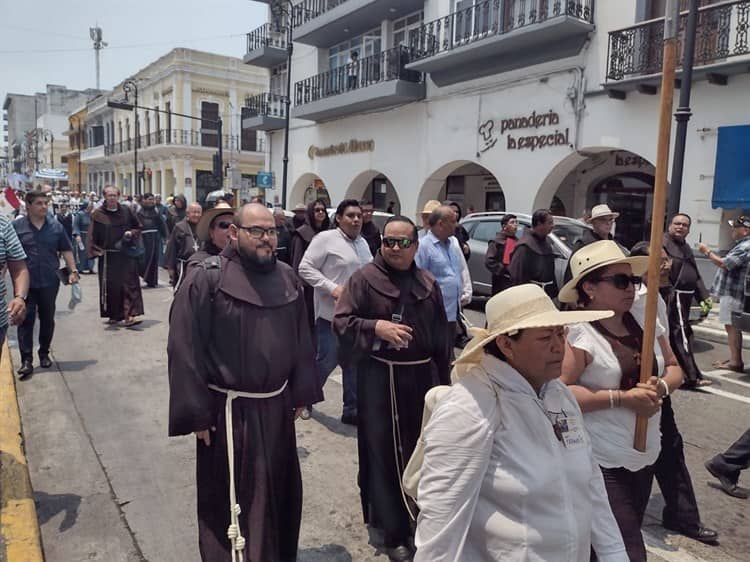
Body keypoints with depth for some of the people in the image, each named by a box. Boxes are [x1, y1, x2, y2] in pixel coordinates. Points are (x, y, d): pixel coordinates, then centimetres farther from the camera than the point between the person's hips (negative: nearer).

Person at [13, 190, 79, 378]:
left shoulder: (56, 226, 5)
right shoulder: (17, 226, -2)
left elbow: (66, 250, 10)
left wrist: (73, 270, 1)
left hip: (49, 282, 2)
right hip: (25, 283, -2)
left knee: (47, 320, 12)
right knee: (26, 321, -2)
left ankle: (44, 354, 27)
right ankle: (26, 360, 1)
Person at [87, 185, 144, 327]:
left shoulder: (126, 211, 3)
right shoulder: (98, 214, -1)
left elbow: (138, 227, 14)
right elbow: (93, 236, -1)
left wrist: (131, 233, -6)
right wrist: (96, 250, -14)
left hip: (126, 254, 1)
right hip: (107, 256, -1)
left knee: (129, 284, -6)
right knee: (111, 287, 5)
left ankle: (129, 316, -8)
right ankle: (114, 315, 20)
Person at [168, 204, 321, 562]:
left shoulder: (287, 278, 3)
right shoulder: (205, 279, -14)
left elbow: (301, 340, 10)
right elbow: (185, 349, -14)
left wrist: (301, 393, 10)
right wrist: (197, 413, -14)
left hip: (277, 407, 6)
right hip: (230, 412, -6)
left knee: (280, 492, 22)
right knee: (233, 499, 8)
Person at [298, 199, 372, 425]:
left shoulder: (362, 243, 14)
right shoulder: (326, 239, -8)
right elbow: (305, 268, -12)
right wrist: (332, 288, -19)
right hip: (332, 313, -6)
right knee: (326, 361, 1)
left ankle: (351, 410, 23)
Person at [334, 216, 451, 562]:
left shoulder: (428, 284, 9)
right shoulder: (364, 278, -4)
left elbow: (441, 337, 12)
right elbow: (341, 322, -8)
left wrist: (443, 380, 11)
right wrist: (376, 326, -22)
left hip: (422, 377, 4)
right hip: (379, 379, -4)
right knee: (384, 453, 2)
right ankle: (394, 532, 16)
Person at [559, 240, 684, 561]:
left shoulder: (644, 317, 3)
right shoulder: (577, 332, -19)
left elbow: (673, 367, 13)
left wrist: (661, 387, -10)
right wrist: (621, 398, -23)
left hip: (645, 454, 7)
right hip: (600, 463, -7)